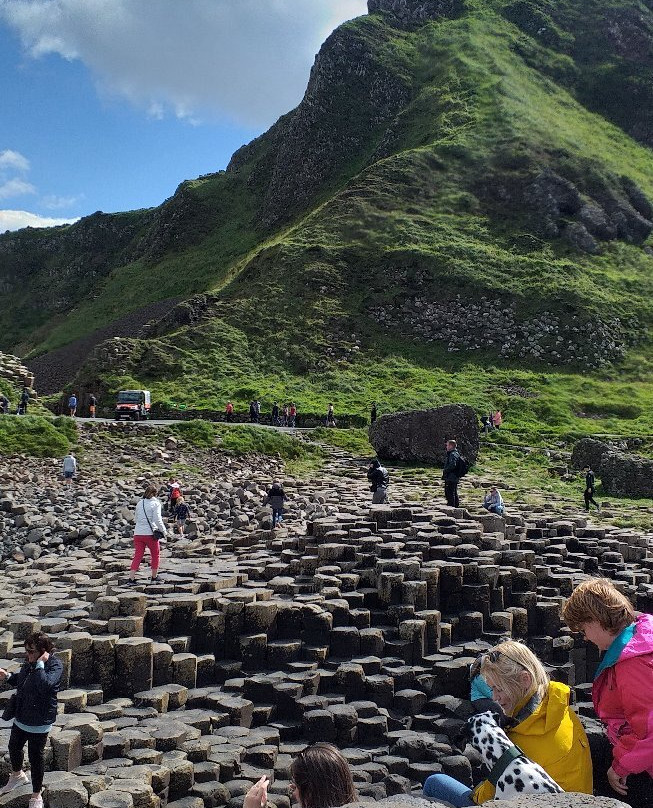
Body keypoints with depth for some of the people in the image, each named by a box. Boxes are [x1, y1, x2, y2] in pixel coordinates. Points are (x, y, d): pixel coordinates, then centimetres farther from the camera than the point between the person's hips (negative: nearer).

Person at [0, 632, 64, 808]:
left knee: (36, 757, 6)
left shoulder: (55, 665, -24)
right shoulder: (29, 662, -2)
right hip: (21, 718, 8)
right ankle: (18, 775, 57)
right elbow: (19, 679, 16)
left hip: (39, 723, -8)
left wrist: (40, 664, -33)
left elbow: (44, 685, -40)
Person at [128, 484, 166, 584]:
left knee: (138, 556, 5)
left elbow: (136, 517, 18)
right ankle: (154, 577, 19)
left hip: (138, 533, 5)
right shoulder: (155, 503, -6)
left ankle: (131, 578, -4)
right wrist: (163, 530, -1)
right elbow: (157, 519, -12)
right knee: (155, 554, 13)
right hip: (150, 533, -5)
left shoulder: (140, 503, 11)